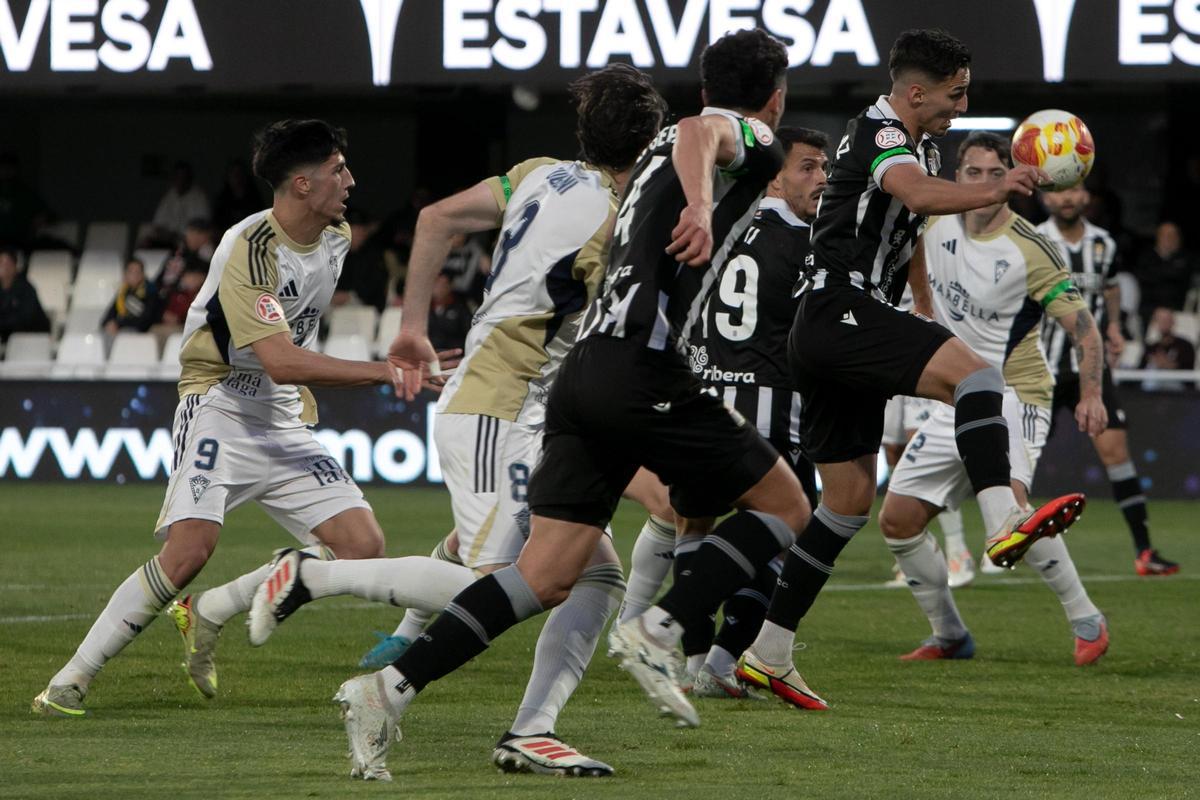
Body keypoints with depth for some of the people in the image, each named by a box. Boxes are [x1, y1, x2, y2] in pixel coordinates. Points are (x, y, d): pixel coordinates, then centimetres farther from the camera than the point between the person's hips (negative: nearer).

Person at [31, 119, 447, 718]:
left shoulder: (336, 241, 5)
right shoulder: (249, 248, -21)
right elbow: (281, 361, -30)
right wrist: (383, 372, -31)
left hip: (286, 423, 8)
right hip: (220, 410, -7)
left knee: (362, 545, -6)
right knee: (189, 548, -24)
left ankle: (211, 616, 6)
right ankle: (71, 680, -14)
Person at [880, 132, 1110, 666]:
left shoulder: (1030, 250, -15)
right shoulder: (937, 224, 0)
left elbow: (1082, 327, -14)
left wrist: (1091, 393, -28)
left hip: (1014, 394, -7)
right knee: (896, 521, 1)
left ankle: (1087, 622, -19)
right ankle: (949, 636, 18)